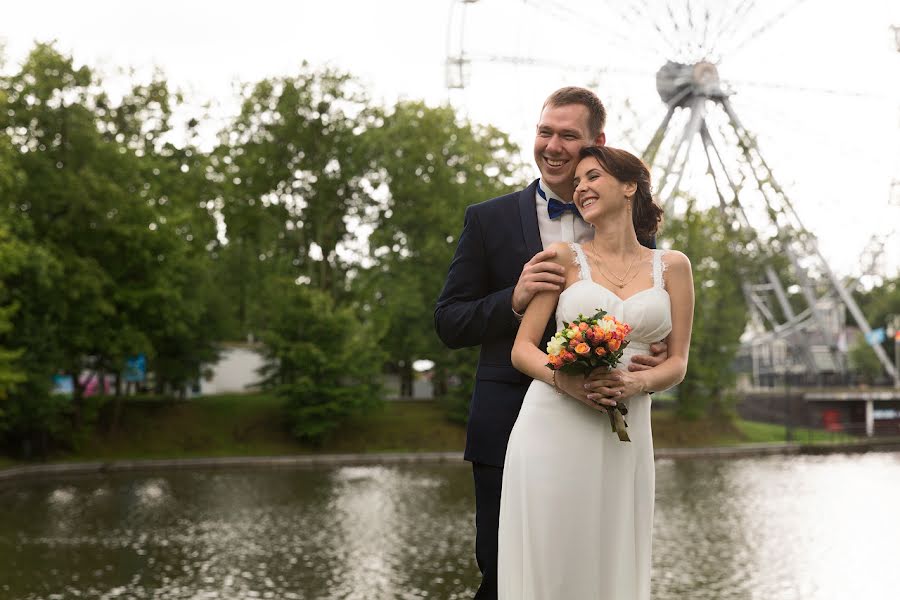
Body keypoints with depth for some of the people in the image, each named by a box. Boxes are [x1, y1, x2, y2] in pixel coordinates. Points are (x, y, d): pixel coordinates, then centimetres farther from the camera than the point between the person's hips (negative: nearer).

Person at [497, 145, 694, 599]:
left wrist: (635, 383, -13)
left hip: (624, 437, 1)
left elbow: (677, 362, 8)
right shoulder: (564, 258, 5)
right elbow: (522, 349, 2)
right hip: (553, 429, -1)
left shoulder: (672, 267, 9)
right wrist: (564, 378, -18)